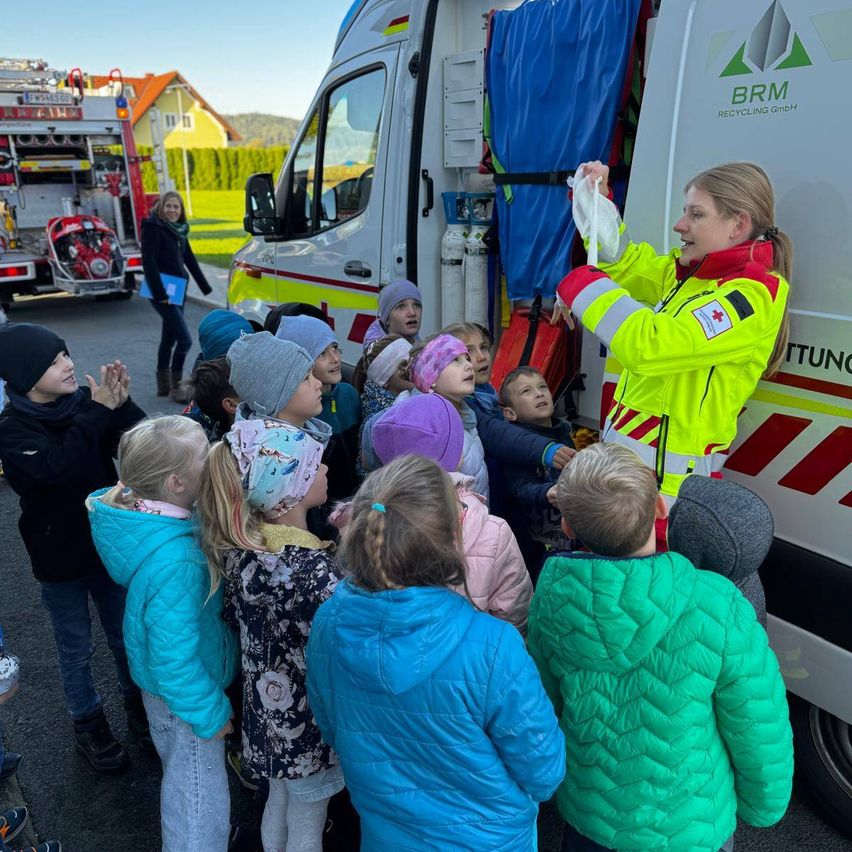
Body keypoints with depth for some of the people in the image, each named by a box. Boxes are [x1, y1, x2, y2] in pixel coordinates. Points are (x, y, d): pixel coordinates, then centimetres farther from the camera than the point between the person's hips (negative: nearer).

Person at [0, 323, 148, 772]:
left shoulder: (83, 401, -9)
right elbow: (59, 468, -35)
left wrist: (122, 404, -31)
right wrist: (99, 411, -38)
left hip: (109, 545, 3)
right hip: (59, 559, -3)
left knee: (126, 638, 19)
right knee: (76, 651, 17)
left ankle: (137, 704, 43)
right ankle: (88, 724, 39)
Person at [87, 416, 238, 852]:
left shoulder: (133, 507, -13)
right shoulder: (175, 560, -40)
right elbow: (175, 655, -30)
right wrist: (211, 713, -16)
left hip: (162, 680, 9)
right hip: (182, 694, -9)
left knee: (182, 779, 35)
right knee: (199, 799, 15)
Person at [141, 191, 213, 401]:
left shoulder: (179, 230, 13)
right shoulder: (152, 227, -9)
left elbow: (190, 259, 18)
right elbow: (148, 262, -16)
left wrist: (206, 288, 15)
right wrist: (160, 293, -21)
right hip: (162, 292, -8)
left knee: (169, 338, 14)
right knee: (185, 339, -14)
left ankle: (163, 385, 25)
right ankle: (175, 386, -4)